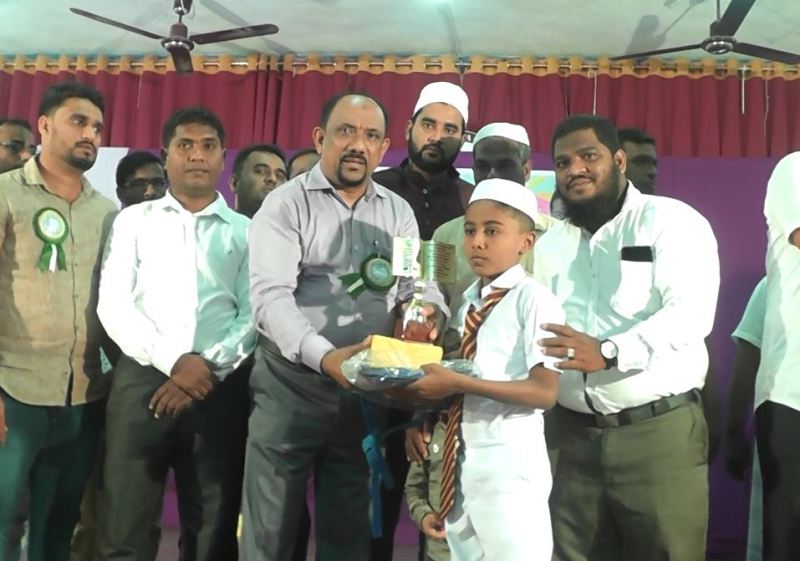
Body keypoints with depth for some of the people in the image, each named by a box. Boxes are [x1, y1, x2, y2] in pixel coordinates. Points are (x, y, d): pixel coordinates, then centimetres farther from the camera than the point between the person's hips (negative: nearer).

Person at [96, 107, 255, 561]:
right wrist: (172, 360, -12)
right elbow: (113, 305, 0)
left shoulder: (245, 231, 11)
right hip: (143, 380, 0)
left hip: (220, 389, 1)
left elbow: (253, 315, 2)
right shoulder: (134, 220, 11)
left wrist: (208, 369, -12)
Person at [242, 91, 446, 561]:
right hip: (291, 384, -3)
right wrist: (324, 355, -31)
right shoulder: (286, 205, -4)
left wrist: (429, 310, -20)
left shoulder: (398, 213, 10)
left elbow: (419, 284, 5)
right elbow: (270, 295, -16)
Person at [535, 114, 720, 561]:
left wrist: (609, 352, -31)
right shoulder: (550, 243, 15)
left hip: (660, 432, -4)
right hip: (571, 435, 5)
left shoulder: (671, 221, -3)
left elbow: (691, 312, -18)